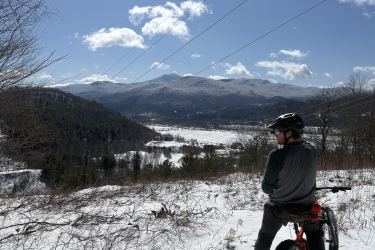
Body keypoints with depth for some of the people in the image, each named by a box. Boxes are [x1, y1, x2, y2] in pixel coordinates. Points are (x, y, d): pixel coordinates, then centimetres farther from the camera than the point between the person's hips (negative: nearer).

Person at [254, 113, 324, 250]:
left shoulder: (277, 155, -28)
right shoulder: (311, 151, -13)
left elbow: (266, 187, -19)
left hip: (278, 208, -3)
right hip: (305, 208, 3)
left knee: (265, 237, 21)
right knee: (314, 235, 29)